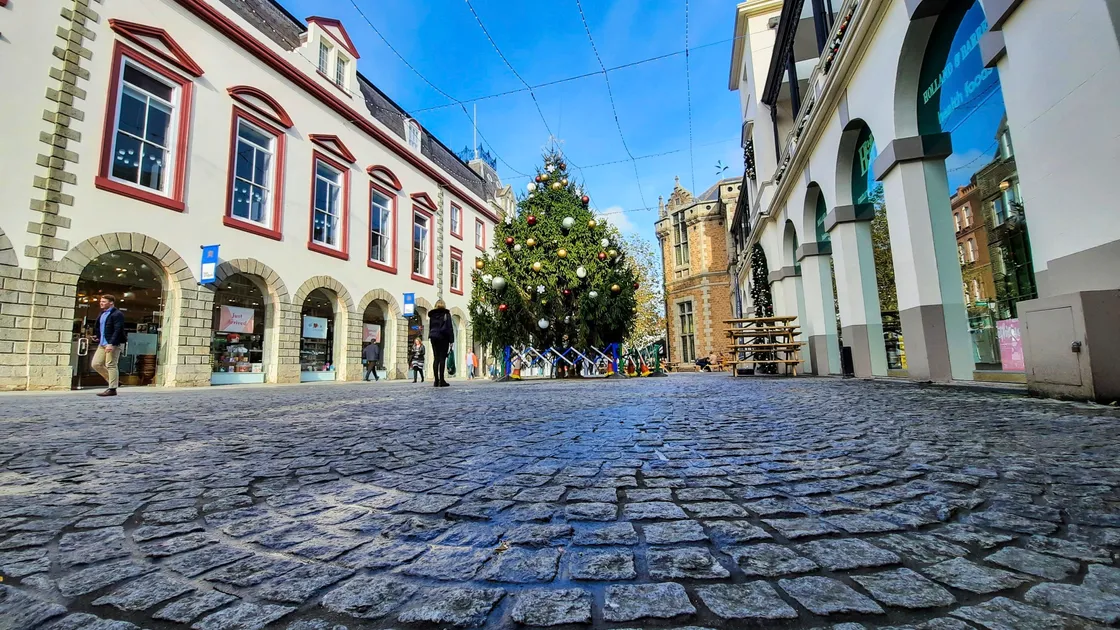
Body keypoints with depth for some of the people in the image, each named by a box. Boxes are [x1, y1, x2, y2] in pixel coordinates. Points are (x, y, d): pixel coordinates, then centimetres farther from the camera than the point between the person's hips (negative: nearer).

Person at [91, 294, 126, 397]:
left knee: (111, 365, -7)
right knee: (95, 364, 8)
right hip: (103, 344, 10)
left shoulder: (117, 314, -11)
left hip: (114, 344, -10)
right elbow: (101, 329, 25)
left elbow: (118, 330, -20)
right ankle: (114, 381, 19)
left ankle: (112, 389, -3)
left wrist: (111, 344, -26)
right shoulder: (103, 314, 18)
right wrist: (101, 342, 16)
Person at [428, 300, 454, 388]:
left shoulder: (432, 315, 13)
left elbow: (430, 327, 12)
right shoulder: (446, 314, 1)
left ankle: (436, 380, 1)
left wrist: (430, 337, 12)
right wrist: (451, 340, -4)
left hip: (433, 337, 4)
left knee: (436, 358, 6)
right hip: (443, 337, -4)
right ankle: (442, 380, -10)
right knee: (442, 358, -6)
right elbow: (449, 327, -5)